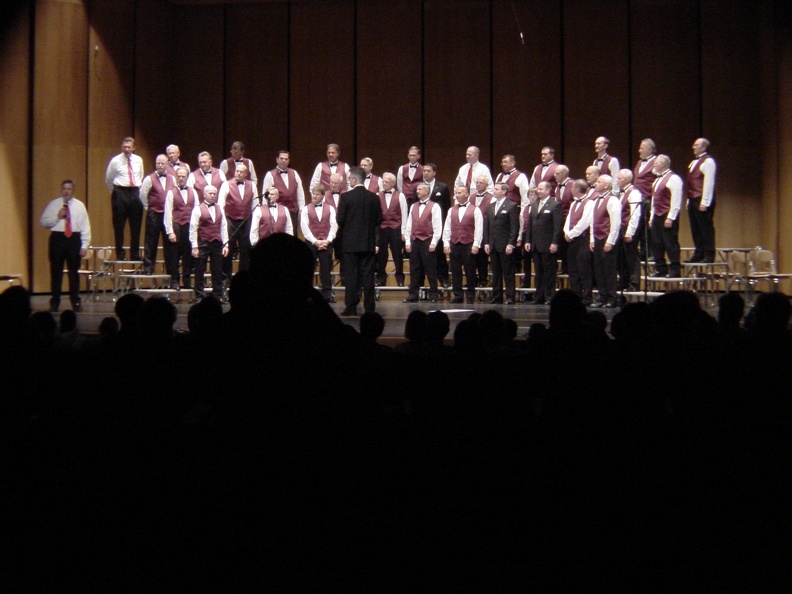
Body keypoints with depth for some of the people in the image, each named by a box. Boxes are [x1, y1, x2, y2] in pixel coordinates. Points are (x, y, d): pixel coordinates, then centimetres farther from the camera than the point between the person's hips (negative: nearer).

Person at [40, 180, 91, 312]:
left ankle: (75, 301, 13)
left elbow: (85, 226, 3)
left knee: (74, 270, 5)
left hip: (74, 238, 0)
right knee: (56, 270, 3)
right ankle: (55, 302, 12)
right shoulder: (53, 204, 5)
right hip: (57, 238, 0)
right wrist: (57, 216, -12)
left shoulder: (79, 205, 6)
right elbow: (43, 222, 2)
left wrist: (85, 245, -3)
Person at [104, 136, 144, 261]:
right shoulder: (115, 161, -2)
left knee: (136, 226, 5)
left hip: (135, 193, 3)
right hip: (120, 193, -3)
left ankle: (135, 254, 12)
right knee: (119, 226, -1)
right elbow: (108, 179, 8)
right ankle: (120, 254, 6)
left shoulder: (138, 160, 7)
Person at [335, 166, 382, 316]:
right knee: (368, 275, 6)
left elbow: (340, 219, -8)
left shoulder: (347, 197, -10)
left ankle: (351, 307, 1)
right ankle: (369, 306, 7)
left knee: (351, 275, 1)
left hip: (351, 242, -3)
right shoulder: (374, 197, 1)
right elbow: (379, 219, 4)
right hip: (368, 242, 3)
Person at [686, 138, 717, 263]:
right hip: (693, 200, 9)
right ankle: (698, 255, 15)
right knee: (695, 229, 10)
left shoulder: (708, 162, -10)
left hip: (702, 201, -9)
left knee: (705, 228, -6)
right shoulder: (694, 162, 19)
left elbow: (709, 183, -16)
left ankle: (709, 256, -3)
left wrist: (704, 202, -20)